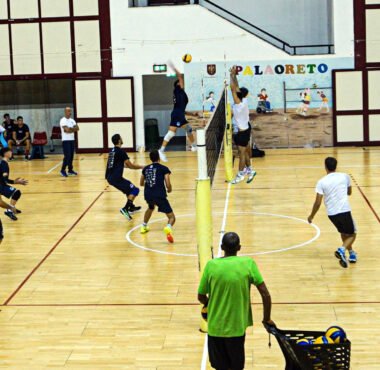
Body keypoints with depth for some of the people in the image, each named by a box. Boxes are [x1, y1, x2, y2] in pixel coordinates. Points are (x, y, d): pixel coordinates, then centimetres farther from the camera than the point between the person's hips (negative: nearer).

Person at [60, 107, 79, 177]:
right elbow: (67, 130, -20)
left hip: (72, 140, 7)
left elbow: (77, 128, 2)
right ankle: (62, 170, -4)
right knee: (67, 156, -11)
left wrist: (70, 129, -13)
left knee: (71, 156, 8)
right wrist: (73, 129, -4)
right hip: (66, 140, -7)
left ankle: (70, 170, 15)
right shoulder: (63, 120, -9)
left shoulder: (72, 120, 14)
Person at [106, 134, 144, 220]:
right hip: (116, 178, -9)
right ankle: (125, 209, -17)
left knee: (128, 186, 29)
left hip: (109, 177, 9)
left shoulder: (112, 151, 14)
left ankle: (131, 207, 38)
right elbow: (130, 166, -9)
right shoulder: (120, 151, -12)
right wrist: (141, 167, 7)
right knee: (135, 190, -5)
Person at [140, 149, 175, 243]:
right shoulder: (164, 169, 3)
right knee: (172, 217, -1)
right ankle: (168, 228, -33)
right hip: (160, 195, -5)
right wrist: (169, 189, 18)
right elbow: (168, 185, -4)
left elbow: (141, 183, 28)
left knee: (150, 208, 40)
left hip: (147, 195, 5)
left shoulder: (146, 168, 16)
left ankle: (144, 226, 43)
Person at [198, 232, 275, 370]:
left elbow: (201, 297, 1)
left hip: (215, 327, 1)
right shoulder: (248, 263, -8)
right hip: (237, 327, -1)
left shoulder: (211, 265, -6)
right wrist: (267, 319, 5)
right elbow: (265, 295, -7)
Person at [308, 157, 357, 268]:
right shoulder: (345, 176, 1)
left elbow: (318, 203, -5)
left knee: (343, 233, 27)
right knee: (352, 235, 11)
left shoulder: (321, 182, -3)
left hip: (331, 213, 2)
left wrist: (311, 216, 9)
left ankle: (351, 254, 32)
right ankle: (341, 250, -16)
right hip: (344, 211, -2)